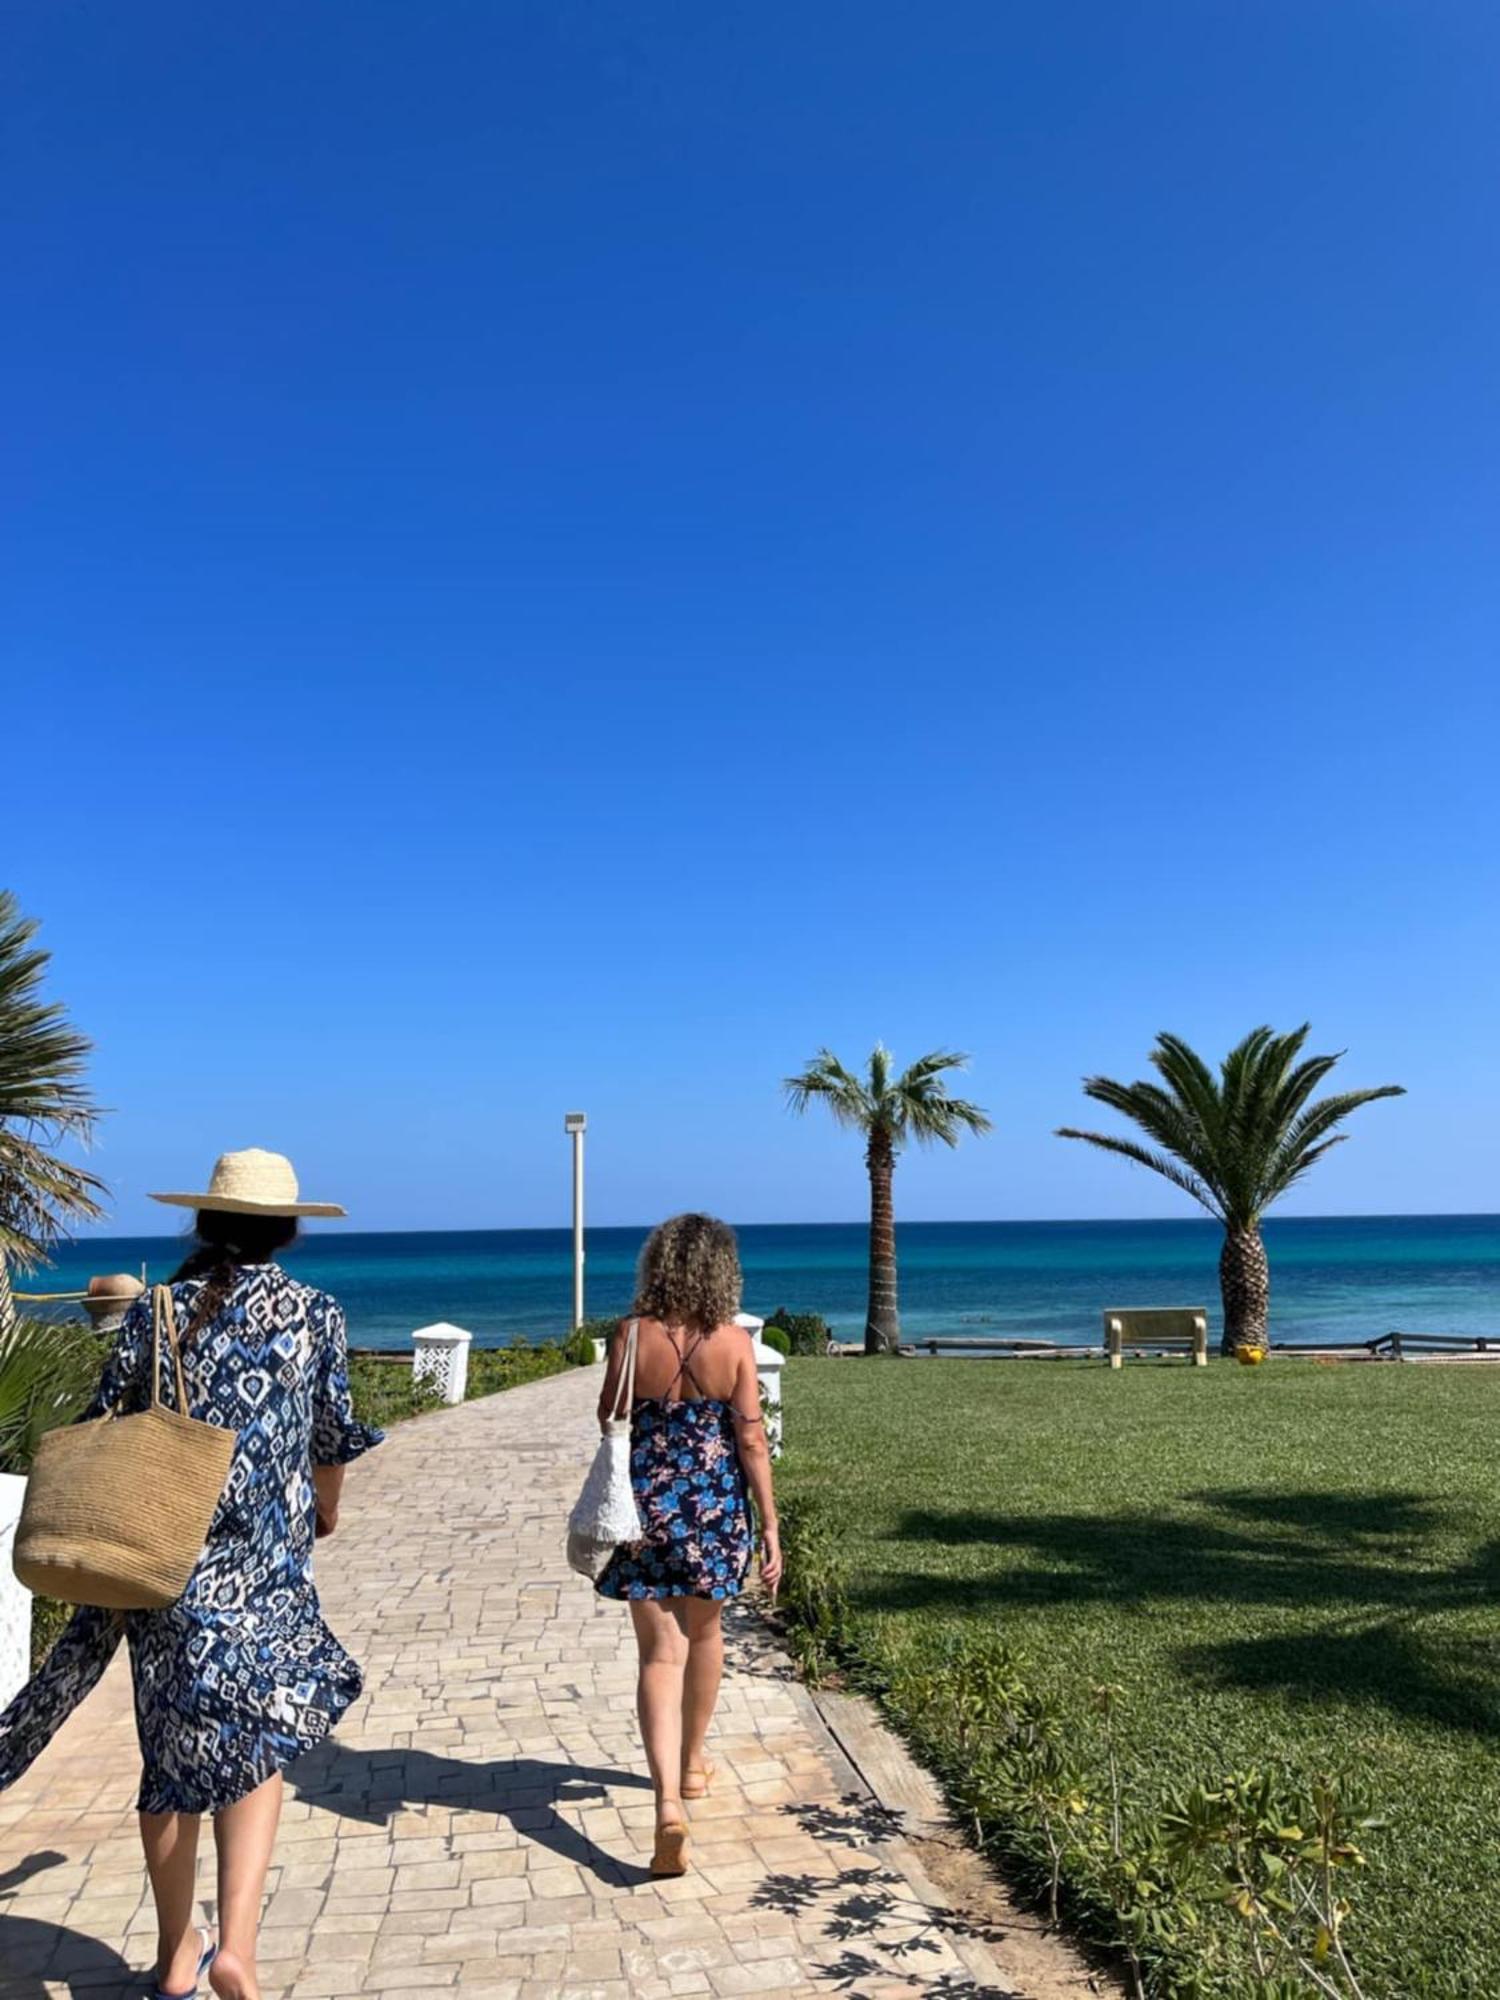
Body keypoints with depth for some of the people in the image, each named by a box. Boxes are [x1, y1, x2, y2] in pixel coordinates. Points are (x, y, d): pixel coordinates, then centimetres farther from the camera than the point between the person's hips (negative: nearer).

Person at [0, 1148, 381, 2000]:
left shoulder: (155, 1313, -1)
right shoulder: (315, 1314, -3)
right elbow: (333, 1439, 7)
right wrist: (326, 1509, 26)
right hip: (263, 1567, -2)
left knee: (173, 1750, 18)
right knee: (258, 1745, 10)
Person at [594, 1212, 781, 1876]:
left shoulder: (633, 1335, -9)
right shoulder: (734, 1341, -10)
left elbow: (608, 1424, -2)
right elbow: (751, 1439, -9)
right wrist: (770, 1526, -4)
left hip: (646, 1505, -1)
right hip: (716, 1504, 1)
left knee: (660, 1653, 4)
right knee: (704, 1633, 23)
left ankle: (668, 1799, -11)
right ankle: (692, 1761, 41)